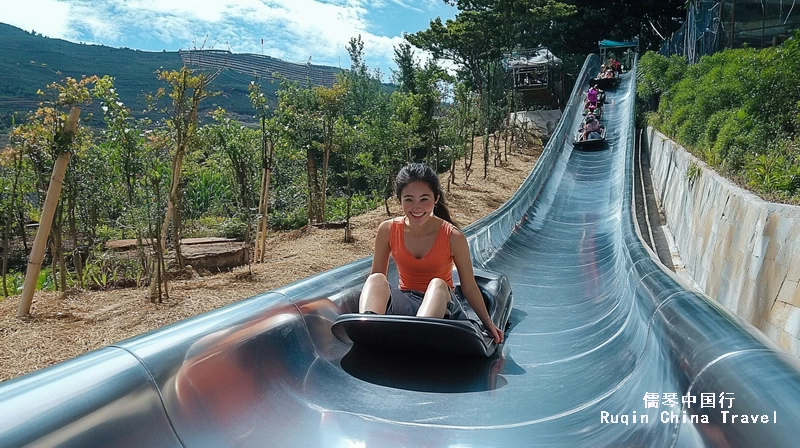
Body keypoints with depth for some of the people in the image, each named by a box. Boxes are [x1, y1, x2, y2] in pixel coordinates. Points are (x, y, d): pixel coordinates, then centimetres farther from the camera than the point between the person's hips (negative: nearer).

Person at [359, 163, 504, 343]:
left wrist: (488, 323, 4)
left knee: (438, 284, -35)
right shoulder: (388, 230, -7)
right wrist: (367, 312, -1)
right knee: (376, 280, -28)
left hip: (439, 303, -2)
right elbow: (375, 276, 3)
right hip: (404, 303, 2)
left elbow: (469, 287, -3)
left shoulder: (453, 237, -14)